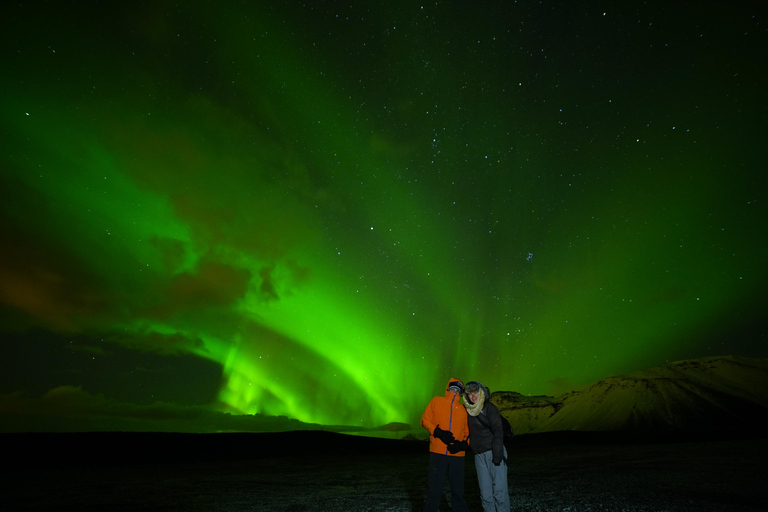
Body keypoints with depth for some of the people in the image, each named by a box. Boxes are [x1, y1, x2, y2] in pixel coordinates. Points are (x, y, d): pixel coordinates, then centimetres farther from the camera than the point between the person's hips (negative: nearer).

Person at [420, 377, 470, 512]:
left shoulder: (463, 409, 13)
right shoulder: (436, 401, 7)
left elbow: (467, 431, 14)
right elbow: (425, 420, 4)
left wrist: (462, 444, -5)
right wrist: (438, 432, -10)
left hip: (457, 454, 2)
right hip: (438, 453, -2)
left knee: (458, 490, 8)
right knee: (435, 489, 2)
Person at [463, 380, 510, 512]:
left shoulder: (489, 408, -7)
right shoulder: (470, 410, 11)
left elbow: (498, 432, -12)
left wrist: (497, 455, -17)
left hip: (493, 452, -6)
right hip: (479, 455, 6)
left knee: (499, 489, -4)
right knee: (485, 492, 8)